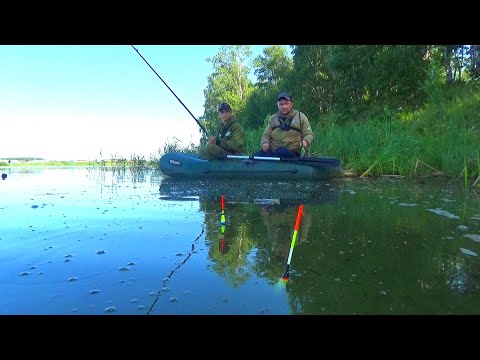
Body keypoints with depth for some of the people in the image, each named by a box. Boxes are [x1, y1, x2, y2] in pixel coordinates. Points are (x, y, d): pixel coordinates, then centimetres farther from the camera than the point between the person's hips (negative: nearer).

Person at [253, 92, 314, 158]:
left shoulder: (300, 117, 10)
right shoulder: (273, 119, 19)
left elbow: (309, 134, 8)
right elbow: (266, 135, 20)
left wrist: (305, 141, -17)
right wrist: (264, 143, -4)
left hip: (291, 153, -2)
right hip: (272, 152, 2)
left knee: (281, 152, -39)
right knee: (255, 156, -28)